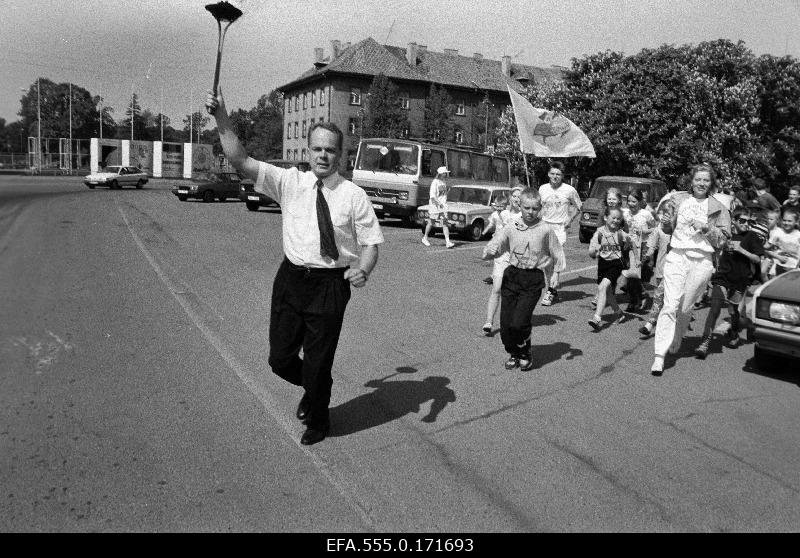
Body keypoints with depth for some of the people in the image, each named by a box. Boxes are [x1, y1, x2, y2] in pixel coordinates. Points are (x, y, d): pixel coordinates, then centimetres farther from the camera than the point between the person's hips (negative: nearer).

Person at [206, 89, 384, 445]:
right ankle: (312, 387, 48)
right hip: (290, 279, 3)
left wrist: (363, 270, -23)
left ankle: (317, 422, 39)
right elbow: (240, 161, -5)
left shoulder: (353, 196, -5)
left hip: (330, 285, -3)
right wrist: (222, 119, -16)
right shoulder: (290, 182, 0)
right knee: (280, 359, 12)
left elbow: (371, 243, -2)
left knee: (318, 364, 9)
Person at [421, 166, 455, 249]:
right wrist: (438, 203, -27)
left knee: (444, 223, -5)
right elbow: (432, 195, -19)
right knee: (431, 223, 8)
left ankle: (447, 242, -13)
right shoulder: (435, 182, -12)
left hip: (443, 206, 5)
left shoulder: (444, 182, 10)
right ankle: (425, 238, 29)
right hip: (435, 205, -5)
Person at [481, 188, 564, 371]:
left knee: (519, 323, -14)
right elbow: (493, 248, 4)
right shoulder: (511, 227, 3)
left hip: (533, 279, -3)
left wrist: (555, 273, 6)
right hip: (511, 275, 3)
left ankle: (525, 354, 14)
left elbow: (557, 253, 10)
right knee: (505, 323, 3)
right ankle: (513, 354, 29)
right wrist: (490, 252, -18)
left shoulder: (546, 229, -2)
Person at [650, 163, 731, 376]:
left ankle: (676, 340, 33)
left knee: (685, 307, 6)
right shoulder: (678, 200, 10)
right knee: (670, 305, -11)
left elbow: (722, 240, 5)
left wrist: (706, 228, -8)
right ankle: (659, 356, -13)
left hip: (702, 261, 1)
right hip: (676, 256, -1)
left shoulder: (718, 208, 8)